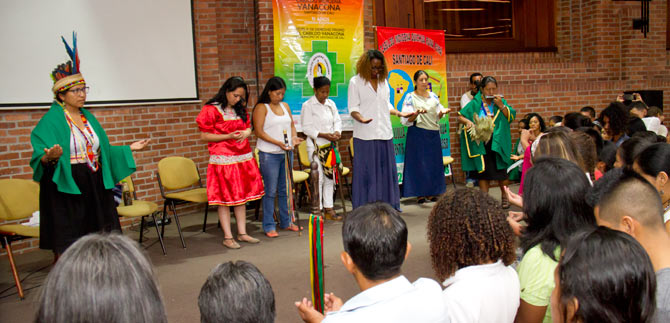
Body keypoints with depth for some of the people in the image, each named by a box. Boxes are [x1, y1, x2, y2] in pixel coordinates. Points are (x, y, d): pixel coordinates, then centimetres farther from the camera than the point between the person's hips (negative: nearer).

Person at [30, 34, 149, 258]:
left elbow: (102, 151, 19)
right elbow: (40, 158, -14)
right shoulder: (51, 120, -9)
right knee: (68, 247, -2)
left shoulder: (88, 117, 12)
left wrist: (129, 148, 16)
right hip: (65, 188, -6)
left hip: (94, 186, 7)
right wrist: (50, 157, -35)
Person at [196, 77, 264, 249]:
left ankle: (242, 233, 21)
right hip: (223, 160, -7)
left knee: (242, 196, 11)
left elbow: (248, 127, 22)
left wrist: (246, 133, -4)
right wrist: (228, 136, -20)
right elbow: (204, 136, -10)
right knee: (225, 198, -1)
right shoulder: (211, 110, -9)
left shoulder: (240, 110, 12)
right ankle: (228, 237, 7)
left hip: (244, 158, 7)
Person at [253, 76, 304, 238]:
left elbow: (291, 125, 17)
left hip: (286, 152, 6)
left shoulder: (285, 106, 14)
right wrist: (277, 142, -22)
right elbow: (259, 131, -13)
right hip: (269, 154, -6)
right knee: (270, 191, -2)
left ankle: (286, 222, 24)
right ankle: (269, 226, 6)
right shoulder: (261, 108, -6)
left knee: (285, 189, 13)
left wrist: (294, 137, -5)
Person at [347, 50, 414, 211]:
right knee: (366, 171, -4)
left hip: (384, 133, 5)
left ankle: (388, 206, 18)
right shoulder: (356, 82, -1)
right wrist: (361, 118, -25)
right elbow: (353, 108, -6)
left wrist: (400, 113, 8)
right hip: (365, 136, -5)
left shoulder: (383, 81, 15)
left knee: (387, 169, 9)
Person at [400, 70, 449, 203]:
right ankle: (419, 194, 4)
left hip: (433, 133, 5)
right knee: (418, 163, -4)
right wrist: (417, 113, -26)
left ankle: (431, 192, 15)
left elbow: (438, 116, 13)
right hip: (417, 133, -5)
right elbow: (407, 120, -10)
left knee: (433, 162, 6)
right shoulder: (410, 97, -3)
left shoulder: (433, 96, 12)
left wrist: (442, 112, -8)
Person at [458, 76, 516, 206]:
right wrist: (468, 121, -20)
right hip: (481, 144, 0)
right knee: (483, 172, 3)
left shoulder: (501, 101, 6)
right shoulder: (475, 104, 1)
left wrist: (501, 105, -13)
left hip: (498, 144, 0)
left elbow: (511, 117, -2)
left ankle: (505, 197, 19)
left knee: (501, 171, 2)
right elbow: (460, 117, 0)